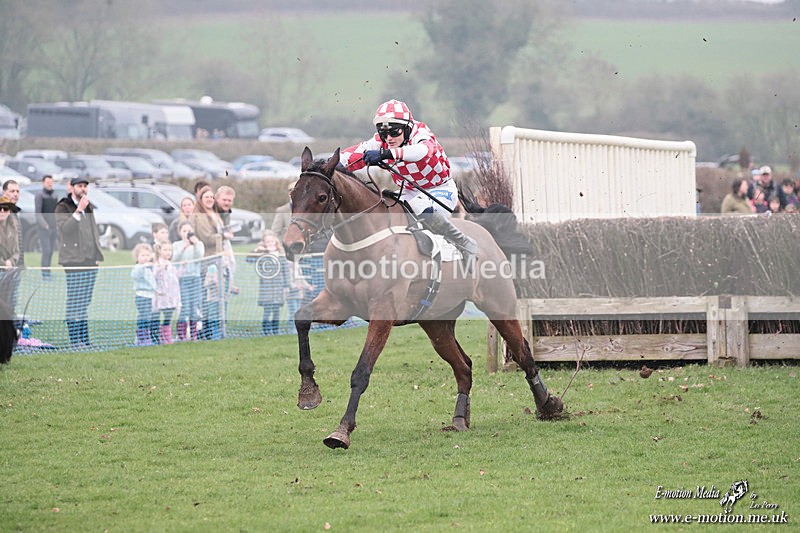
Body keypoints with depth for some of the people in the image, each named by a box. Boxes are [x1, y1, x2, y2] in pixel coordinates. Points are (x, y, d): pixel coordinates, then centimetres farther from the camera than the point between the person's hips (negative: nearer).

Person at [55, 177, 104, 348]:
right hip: (73, 260, -7)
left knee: (85, 302, 9)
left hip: (90, 260, 7)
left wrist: (97, 253, 18)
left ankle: (84, 337, 12)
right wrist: (79, 211, -23)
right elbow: (64, 228, -18)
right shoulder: (63, 207, -3)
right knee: (74, 301, -8)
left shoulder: (88, 207, 19)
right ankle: (74, 338, -7)